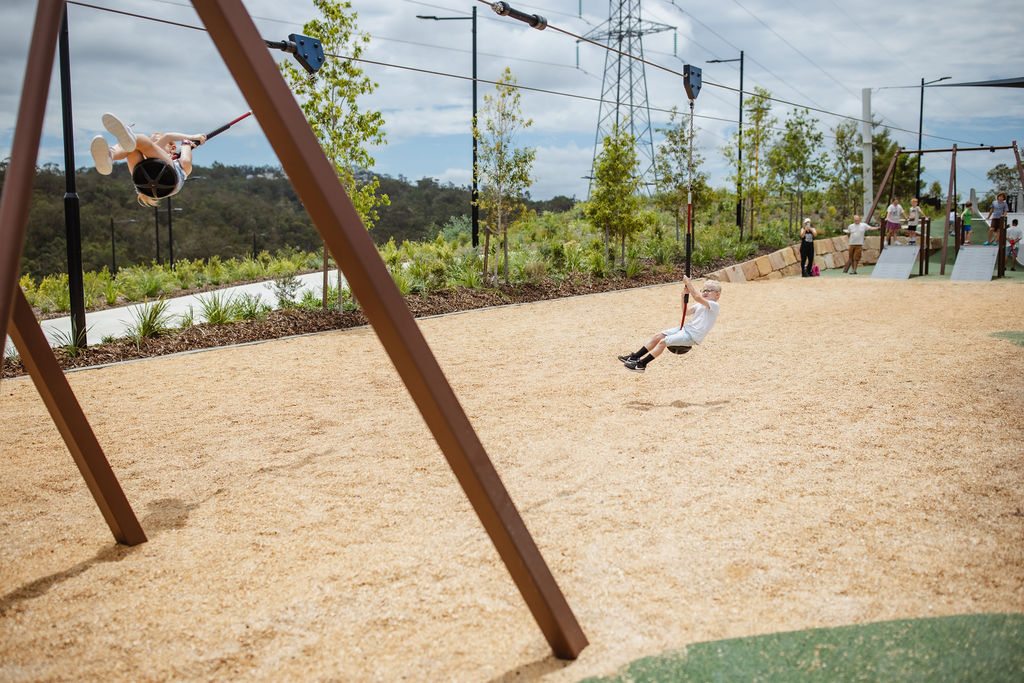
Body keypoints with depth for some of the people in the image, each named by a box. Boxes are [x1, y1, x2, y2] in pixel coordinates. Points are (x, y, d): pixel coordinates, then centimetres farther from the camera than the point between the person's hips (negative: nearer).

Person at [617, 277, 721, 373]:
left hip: (692, 336, -9)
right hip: (686, 328, 9)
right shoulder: (700, 304, 18)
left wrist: (688, 283, -24)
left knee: (663, 341, -18)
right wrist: (684, 295, 7)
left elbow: (697, 298, -28)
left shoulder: (714, 305, -11)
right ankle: (635, 357, 2)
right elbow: (686, 312, 19)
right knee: (658, 336, -1)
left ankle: (641, 364, -13)